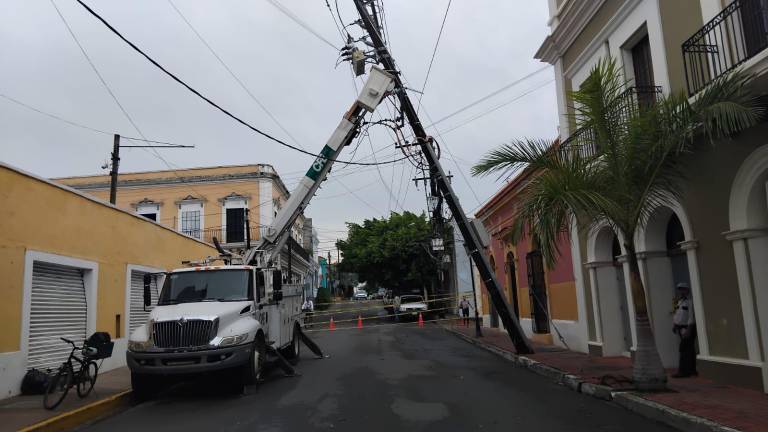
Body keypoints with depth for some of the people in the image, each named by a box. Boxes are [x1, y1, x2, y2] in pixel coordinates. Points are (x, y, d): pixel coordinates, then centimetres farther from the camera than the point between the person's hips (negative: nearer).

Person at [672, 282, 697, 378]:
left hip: (688, 328, -9)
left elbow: (691, 317, -19)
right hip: (681, 329, 9)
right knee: (689, 350, 13)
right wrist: (674, 325, 11)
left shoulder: (690, 302, -14)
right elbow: (676, 315, 18)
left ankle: (683, 371, -7)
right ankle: (692, 370, 19)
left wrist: (688, 330, -22)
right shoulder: (680, 302, 14)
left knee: (684, 349, -9)